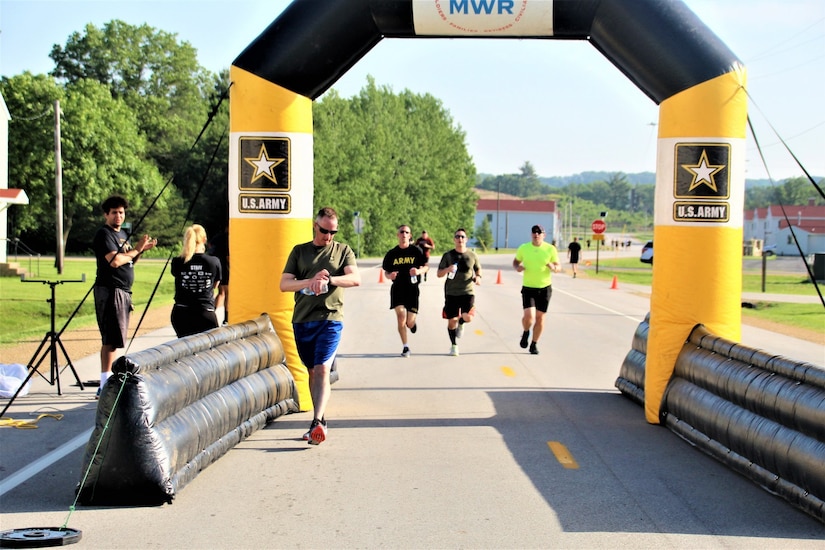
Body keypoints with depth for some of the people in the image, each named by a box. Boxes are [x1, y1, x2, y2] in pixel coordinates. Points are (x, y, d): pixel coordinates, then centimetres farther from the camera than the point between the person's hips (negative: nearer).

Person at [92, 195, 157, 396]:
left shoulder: (123, 234, 19)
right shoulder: (104, 234, -10)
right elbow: (115, 261, -22)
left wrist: (142, 250, 9)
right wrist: (136, 249, -11)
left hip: (123, 291, 10)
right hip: (110, 290, -10)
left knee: (114, 339, 13)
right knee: (111, 338, -13)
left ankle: (109, 378, 20)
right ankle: (105, 385, -15)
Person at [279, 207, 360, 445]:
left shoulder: (343, 250, 8)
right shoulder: (299, 251, 11)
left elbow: (355, 278, -8)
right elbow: (284, 284, 3)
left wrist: (329, 279, -25)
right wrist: (311, 281, -14)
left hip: (330, 319, -3)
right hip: (302, 320, 3)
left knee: (322, 369, -16)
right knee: (312, 371, 10)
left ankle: (317, 422, -23)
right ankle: (321, 420, 21)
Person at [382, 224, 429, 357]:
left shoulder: (416, 251, 2)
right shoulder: (391, 254, 6)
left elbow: (426, 267, 4)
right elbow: (386, 272, 13)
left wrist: (419, 271, -18)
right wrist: (390, 275, -10)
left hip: (412, 288, 0)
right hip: (397, 288, 1)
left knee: (410, 322, 0)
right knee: (401, 316, -14)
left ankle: (412, 323, 40)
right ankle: (405, 347, -2)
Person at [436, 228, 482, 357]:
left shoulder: (472, 255, 3)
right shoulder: (448, 255, 0)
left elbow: (478, 269, 18)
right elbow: (439, 274, 2)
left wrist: (478, 277, -4)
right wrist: (447, 269, -18)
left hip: (467, 291, 0)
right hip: (451, 293, 0)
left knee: (468, 318, -18)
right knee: (452, 320, 3)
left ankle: (461, 323, 20)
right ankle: (453, 345, 23)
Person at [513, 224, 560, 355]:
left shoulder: (550, 249, -3)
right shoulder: (523, 248, -2)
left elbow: (558, 266, 4)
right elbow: (516, 261, 13)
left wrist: (553, 267, -20)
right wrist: (517, 267, -10)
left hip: (545, 288, 1)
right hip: (528, 287, -1)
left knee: (539, 317, 5)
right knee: (529, 315, -16)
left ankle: (534, 344, 22)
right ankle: (525, 332, 19)